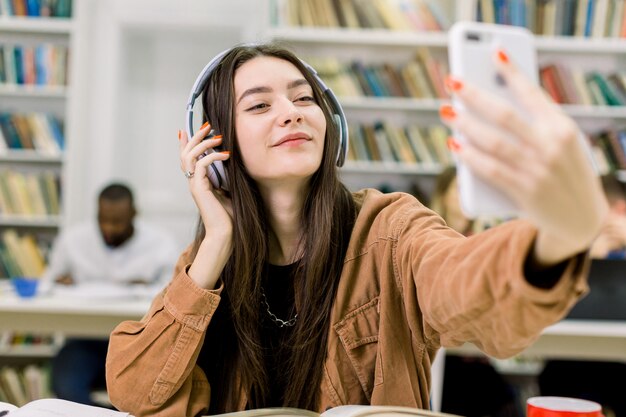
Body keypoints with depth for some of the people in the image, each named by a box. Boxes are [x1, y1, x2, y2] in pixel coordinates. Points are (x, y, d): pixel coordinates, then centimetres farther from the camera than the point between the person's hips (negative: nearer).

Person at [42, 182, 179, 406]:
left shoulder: (162, 244, 1)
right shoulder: (72, 239, 6)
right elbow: (46, 283, 16)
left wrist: (151, 292, -22)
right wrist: (58, 285, -9)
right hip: (85, 341, 2)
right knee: (65, 386, -31)